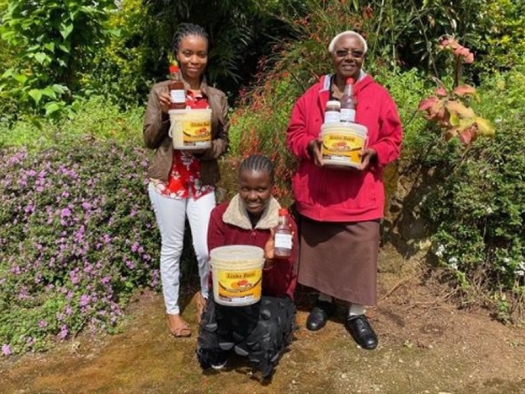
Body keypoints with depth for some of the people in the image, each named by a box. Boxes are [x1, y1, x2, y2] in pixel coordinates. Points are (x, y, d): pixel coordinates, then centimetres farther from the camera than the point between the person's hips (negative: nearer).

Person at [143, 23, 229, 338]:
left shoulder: (217, 97, 5)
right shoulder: (161, 91, -2)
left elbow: (224, 141, 7)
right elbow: (149, 140, -1)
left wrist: (206, 147, -14)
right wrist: (164, 114, -18)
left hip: (203, 183, 2)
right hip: (168, 181, -1)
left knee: (207, 248, 1)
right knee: (172, 248, 8)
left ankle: (206, 296, 32)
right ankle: (173, 311, 27)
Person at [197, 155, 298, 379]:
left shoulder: (285, 223, -14)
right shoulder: (220, 216, -11)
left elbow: (280, 288, -14)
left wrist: (269, 261, -35)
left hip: (270, 296, 0)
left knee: (266, 332, -32)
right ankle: (223, 347, 6)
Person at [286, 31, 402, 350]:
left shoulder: (379, 96, 0)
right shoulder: (312, 95, 4)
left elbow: (393, 139, 2)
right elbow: (294, 133, 6)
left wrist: (373, 153, -18)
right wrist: (310, 145, -15)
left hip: (360, 195, -2)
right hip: (317, 191, 2)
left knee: (360, 254, 3)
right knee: (321, 250, 16)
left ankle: (357, 314, 22)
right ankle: (324, 300, 37)